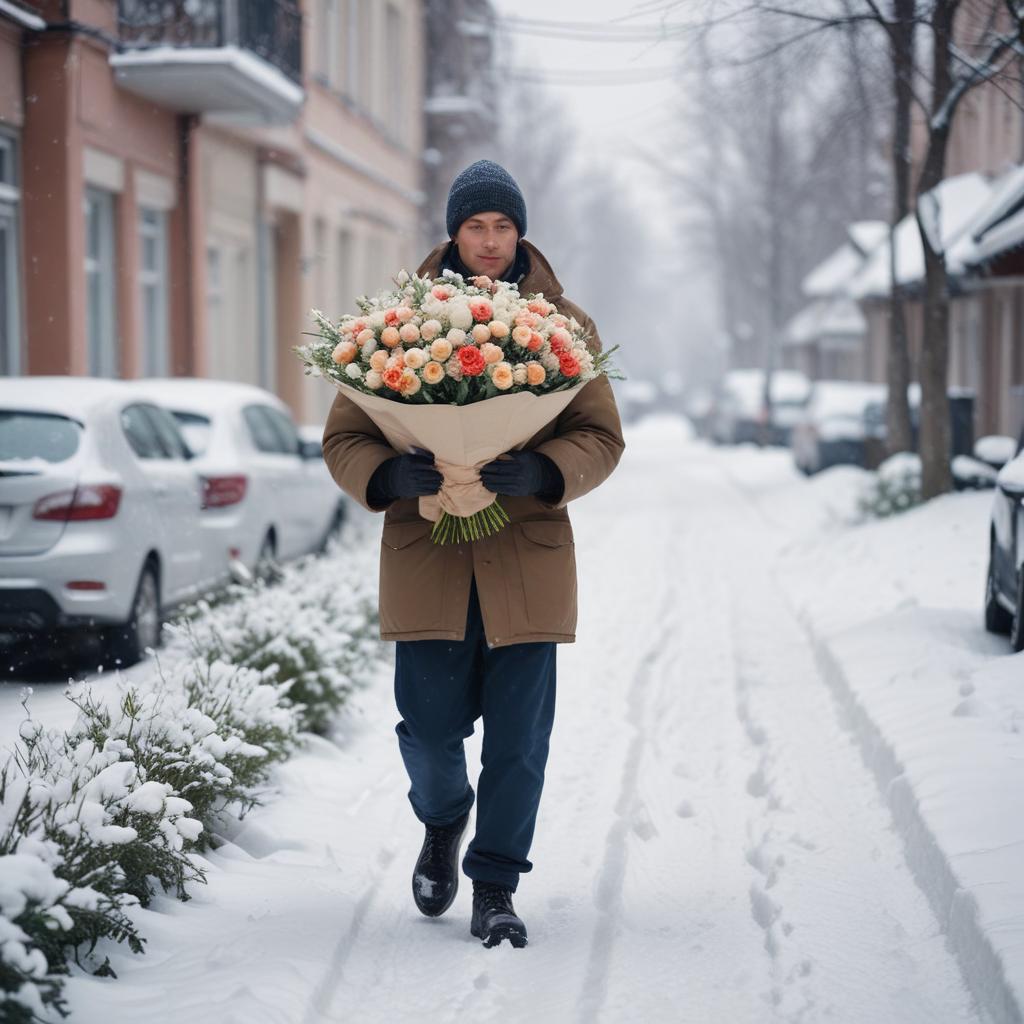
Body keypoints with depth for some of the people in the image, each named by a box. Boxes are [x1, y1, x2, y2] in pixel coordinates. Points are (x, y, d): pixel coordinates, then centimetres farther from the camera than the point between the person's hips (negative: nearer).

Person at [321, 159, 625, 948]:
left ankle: (495, 887, 17)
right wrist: (388, 475, -18)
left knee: (519, 735, 0)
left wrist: (541, 471, -17)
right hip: (426, 556, 0)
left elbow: (602, 438, 3)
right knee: (431, 724, 1)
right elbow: (343, 439, 5)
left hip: (528, 556, 0)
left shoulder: (564, 325, 6)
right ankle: (442, 824, 35)